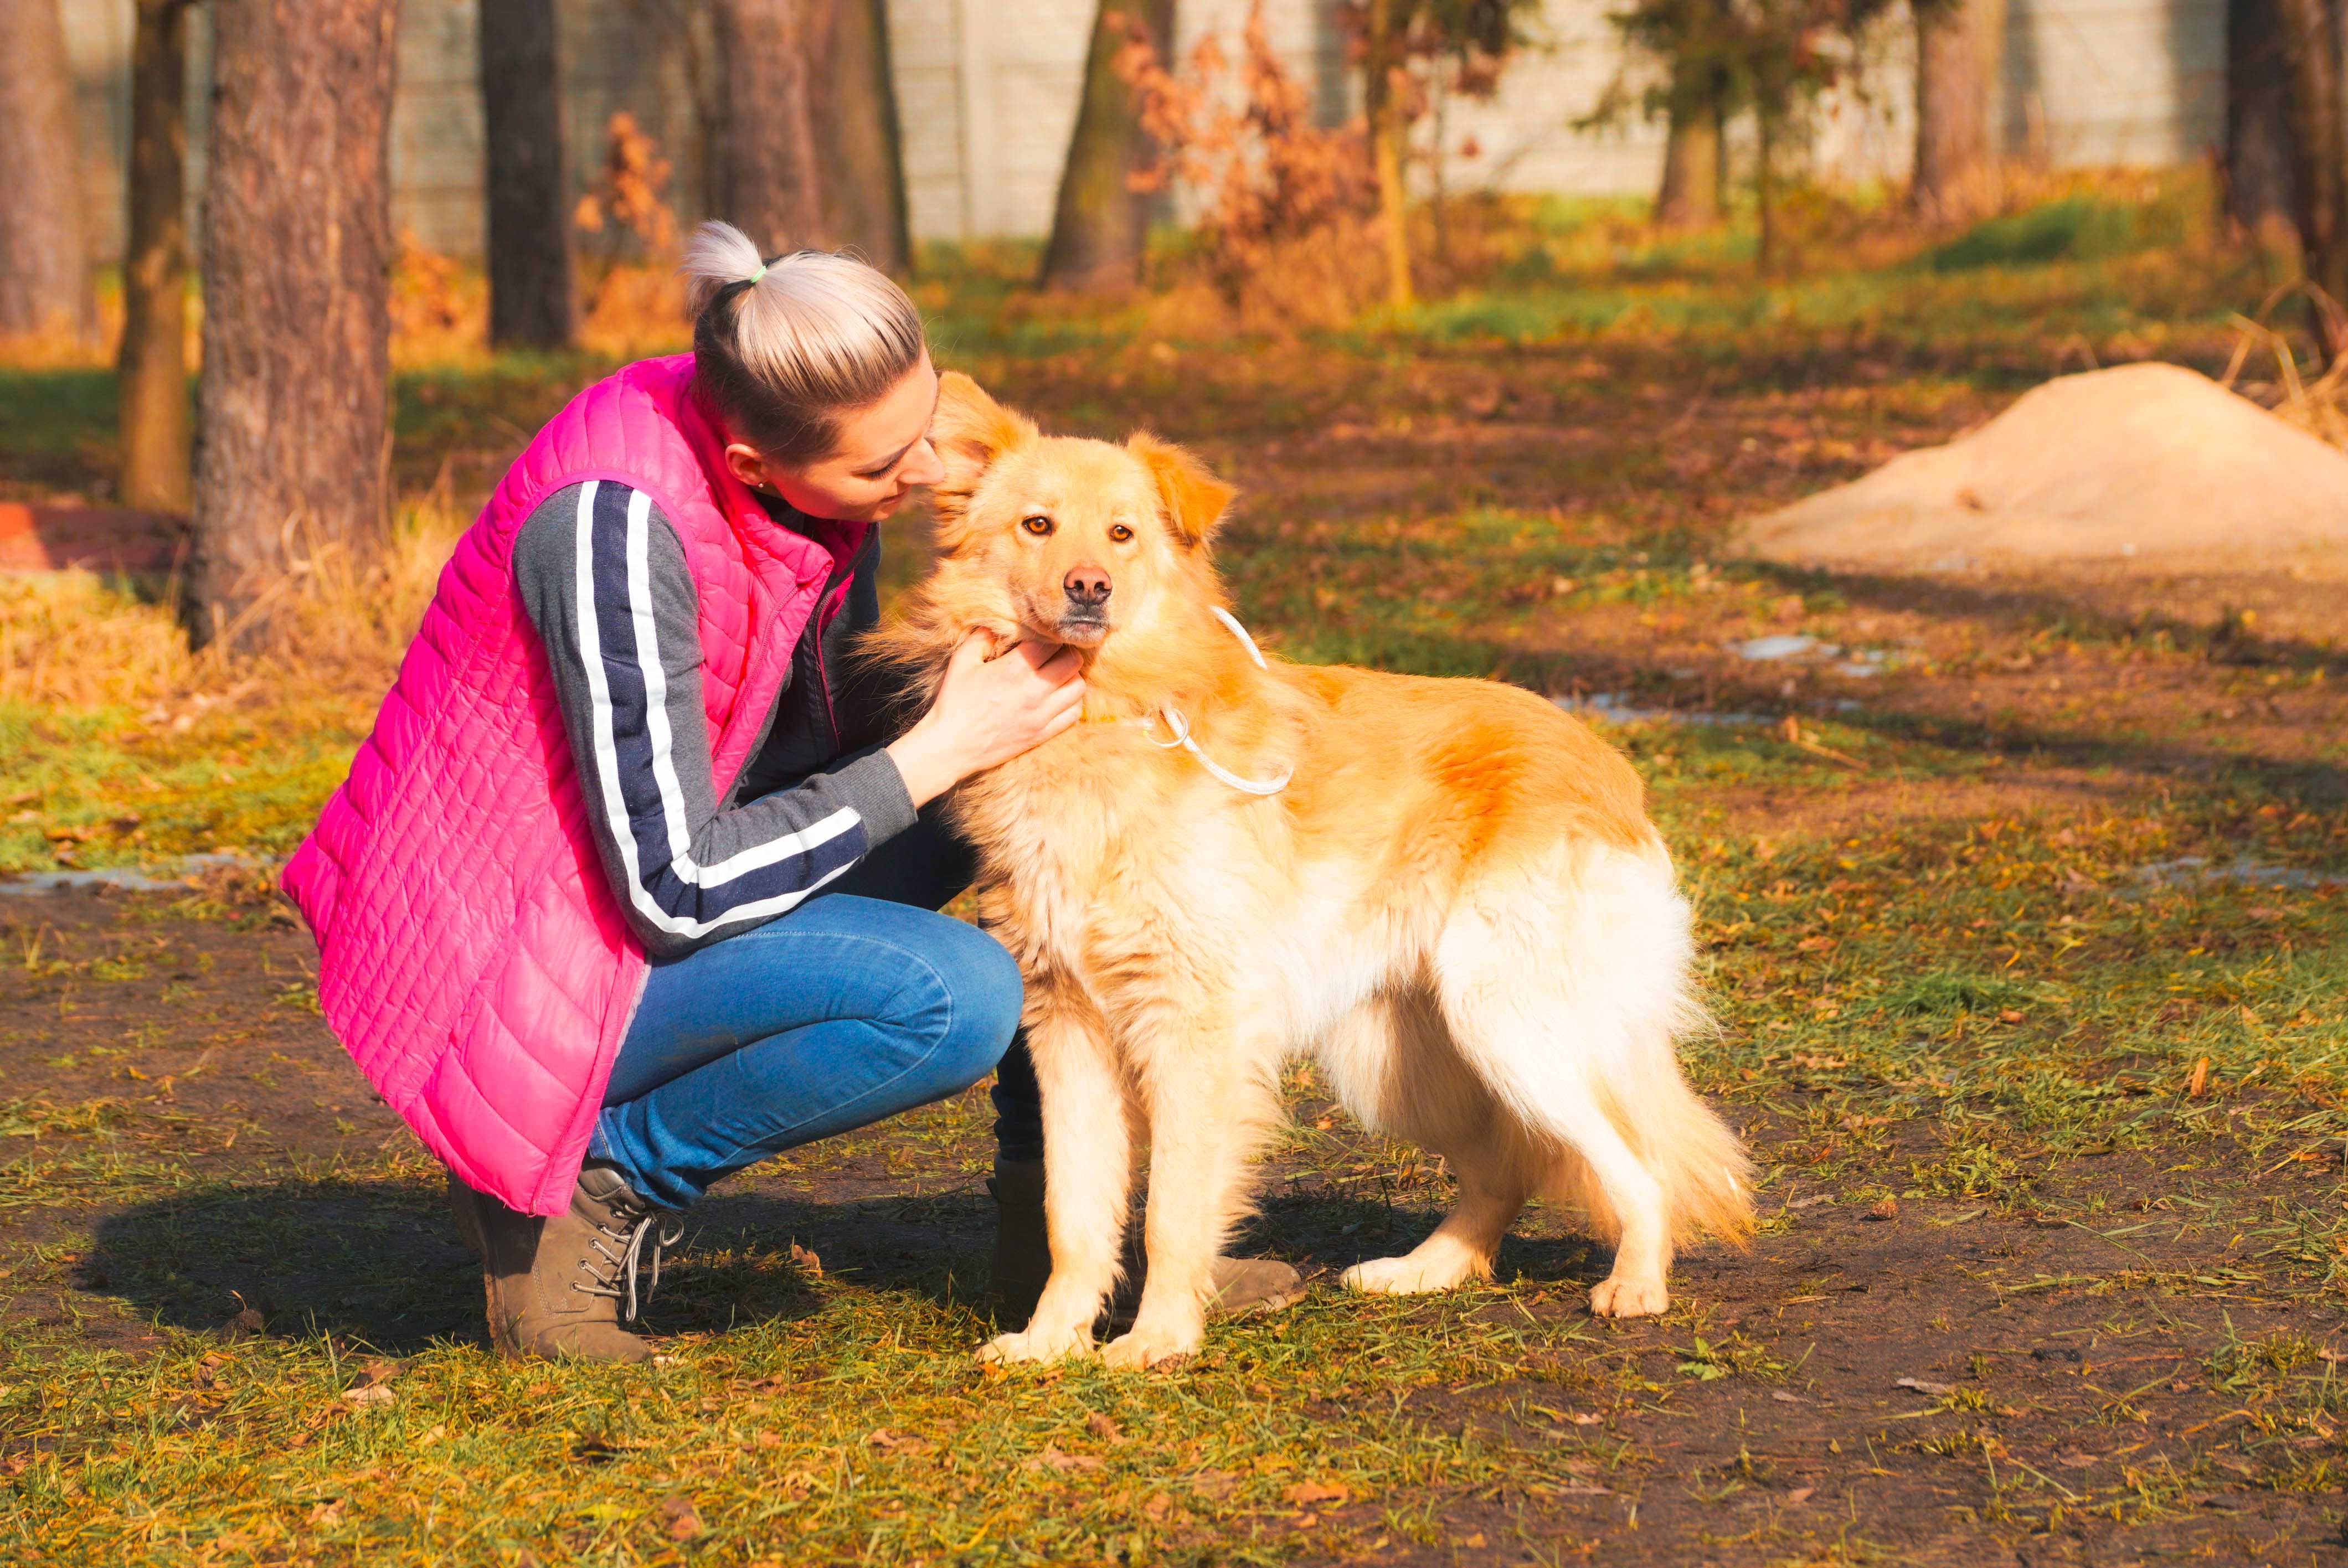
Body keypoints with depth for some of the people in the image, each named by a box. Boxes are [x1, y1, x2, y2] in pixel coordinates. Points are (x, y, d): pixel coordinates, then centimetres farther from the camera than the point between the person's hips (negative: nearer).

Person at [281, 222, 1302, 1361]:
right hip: (509, 958, -9)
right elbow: (675, 887, -27)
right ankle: (598, 1177, -8)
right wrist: (943, 750, -22)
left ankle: (1056, 1219, 8)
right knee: (955, 997, -27)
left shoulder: (803, 458, -5)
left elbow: (844, 730, 11)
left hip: (648, 863, 9)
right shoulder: (620, 519, -30)